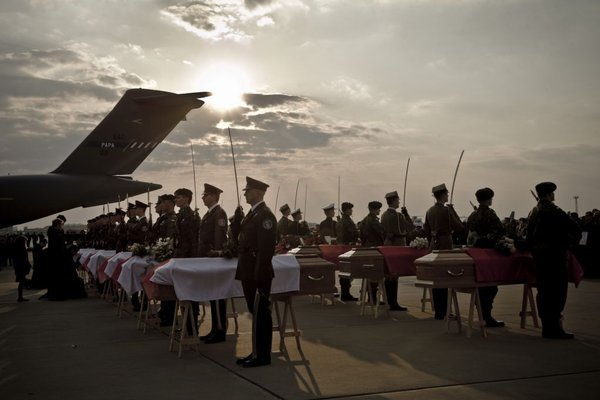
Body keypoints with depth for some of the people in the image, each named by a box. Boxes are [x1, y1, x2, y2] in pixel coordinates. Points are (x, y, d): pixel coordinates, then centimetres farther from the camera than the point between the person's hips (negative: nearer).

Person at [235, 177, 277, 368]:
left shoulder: (265, 216, -14)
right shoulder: (252, 214, 16)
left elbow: (266, 249, -20)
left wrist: (259, 277, -21)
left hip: (258, 274, -10)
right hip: (248, 272, 10)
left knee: (260, 314, -2)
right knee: (255, 313, 15)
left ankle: (262, 355, 7)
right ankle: (257, 352, 23)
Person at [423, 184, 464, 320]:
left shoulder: (429, 211, 9)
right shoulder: (447, 210, -11)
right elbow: (459, 227, -8)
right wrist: (453, 210, -3)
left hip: (433, 246, 7)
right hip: (446, 245, -7)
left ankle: (438, 311, 15)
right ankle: (443, 312, -2)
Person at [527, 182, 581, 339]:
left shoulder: (533, 212, 11)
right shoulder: (553, 211, -14)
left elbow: (529, 233, 14)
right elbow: (575, 228, -16)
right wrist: (571, 242, -1)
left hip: (538, 254, 8)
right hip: (554, 254, -8)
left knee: (543, 290, 10)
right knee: (557, 290, -4)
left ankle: (547, 327, 16)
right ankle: (554, 327, -4)